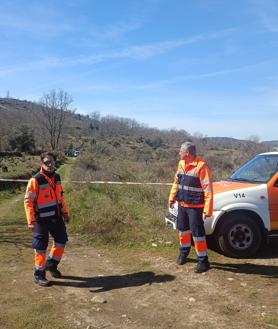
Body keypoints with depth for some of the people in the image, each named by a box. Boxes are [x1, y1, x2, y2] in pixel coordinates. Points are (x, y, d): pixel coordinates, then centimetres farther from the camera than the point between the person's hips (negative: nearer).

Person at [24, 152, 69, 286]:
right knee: (41, 247, 3)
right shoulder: (35, 180, -17)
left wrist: (65, 212, 17)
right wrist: (31, 221, -22)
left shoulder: (56, 177, 5)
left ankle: (51, 264, 35)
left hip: (56, 217, 7)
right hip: (42, 219, -7)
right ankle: (39, 274, 20)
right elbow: (28, 201, -17)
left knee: (61, 241, 15)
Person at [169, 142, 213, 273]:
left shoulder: (201, 166, -17)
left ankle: (203, 260, 11)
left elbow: (208, 189, -18)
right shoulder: (181, 164, 7)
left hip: (195, 206, -7)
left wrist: (207, 209, -21)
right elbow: (176, 182, 19)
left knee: (197, 232, -4)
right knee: (183, 229, 19)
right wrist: (172, 197, 18)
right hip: (182, 204, 7)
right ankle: (183, 252, 40)